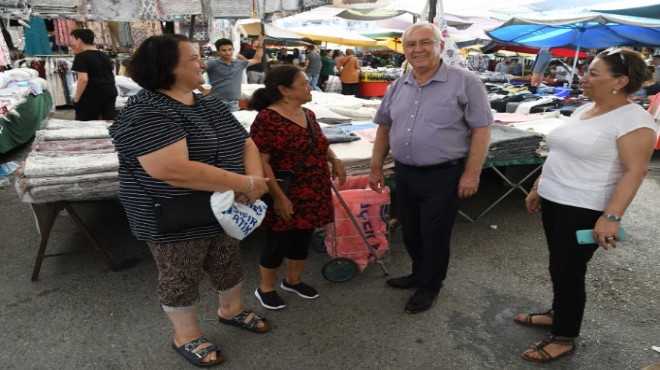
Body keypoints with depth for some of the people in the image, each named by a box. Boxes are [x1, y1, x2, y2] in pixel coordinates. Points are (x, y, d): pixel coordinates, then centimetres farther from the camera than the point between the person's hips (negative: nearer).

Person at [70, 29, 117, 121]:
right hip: (110, 93, 7)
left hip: (92, 96, -7)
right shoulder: (105, 56, 16)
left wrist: (76, 99, -11)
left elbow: (83, 79, -18)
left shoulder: (81, 56, -9)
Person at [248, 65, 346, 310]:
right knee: (279, 242, 6)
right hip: (286, 197, -7)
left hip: (312, 195, 8)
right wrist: (278, 196, -22)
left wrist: (334, 160, 3)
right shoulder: (267, 119, -18)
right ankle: (265, 288, 28)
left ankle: (293, 280, 39)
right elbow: (260, 161, -20)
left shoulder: (308, 114, 8)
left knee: (303, 238, 18)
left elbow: (320, 143, 22)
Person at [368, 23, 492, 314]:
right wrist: (376, 167, 12)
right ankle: (419, 273, 42)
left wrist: (471, 173, -14)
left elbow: (481, 129, -10)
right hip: (404, 174, 6)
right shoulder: (397, 87, 7)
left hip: (443, 176, -5)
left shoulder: (465, 82, -10)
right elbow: (384, 127, 14)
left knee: (434, 235, 7)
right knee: (410, 231, 19)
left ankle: (430, 286, 30)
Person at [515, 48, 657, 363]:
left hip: (585, 210, -8)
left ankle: (564, 337, 20)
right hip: (553, 201, 8)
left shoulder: (633, 119, -15)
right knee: (560, 266, 19)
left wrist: (611, 216, -27)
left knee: (568, 269, 2)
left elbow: (634, 172, -20)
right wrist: (537, 187, 18)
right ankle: (558, 313, 39)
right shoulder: (582, 110, 11)